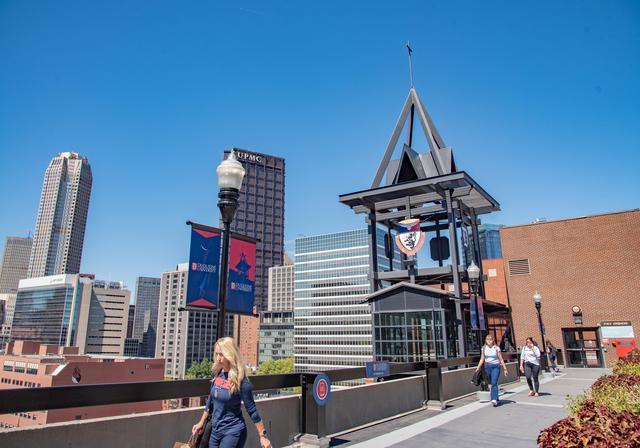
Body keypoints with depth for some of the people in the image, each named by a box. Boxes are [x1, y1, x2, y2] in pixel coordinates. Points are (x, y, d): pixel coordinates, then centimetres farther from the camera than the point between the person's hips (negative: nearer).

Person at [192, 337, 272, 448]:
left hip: (233, 432, -6)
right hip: (215, 430, 7)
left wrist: (263, 436, -13)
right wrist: (201, 422, 20)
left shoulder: (240, 381, -20)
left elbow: (252, 411, -15)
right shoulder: (217, 374, -1)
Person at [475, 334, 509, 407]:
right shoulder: (484, 348, 6)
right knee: (491, 383, 10)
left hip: (496, 366, -3)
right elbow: (482, 359, 10)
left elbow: (501, 359, 2)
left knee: (494, 383, -16)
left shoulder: (496, 348, -3)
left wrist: (505, 369, 0)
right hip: (487, 366, 3)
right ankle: (496, 398, 26)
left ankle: (494, 399, -22)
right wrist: (478, 368, 2)